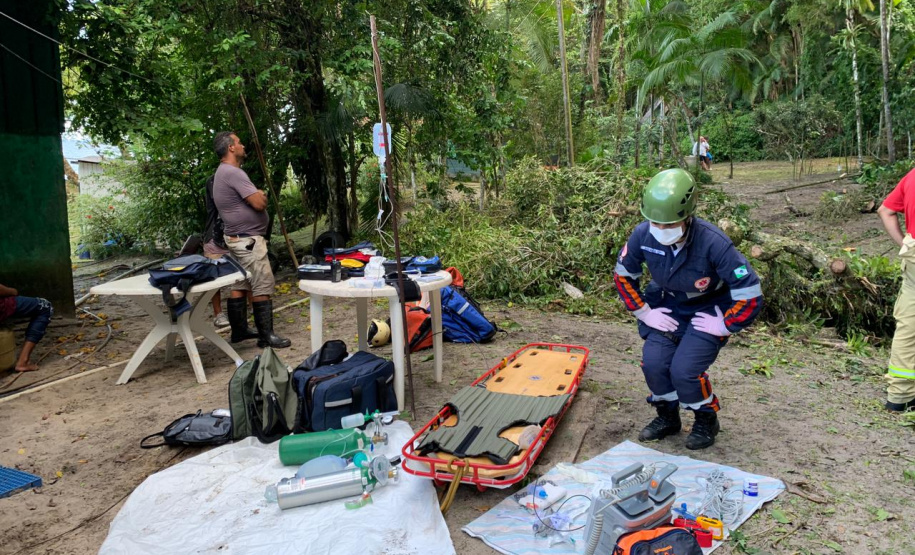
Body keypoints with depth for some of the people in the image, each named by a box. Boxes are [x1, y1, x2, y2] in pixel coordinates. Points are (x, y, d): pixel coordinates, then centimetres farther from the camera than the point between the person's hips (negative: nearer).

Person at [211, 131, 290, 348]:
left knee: (239, 286, 14)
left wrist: (257, 195, 2)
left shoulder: (224, 172, 17)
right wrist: (262, 196, -2)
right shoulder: (233, 172, -19)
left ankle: (239, 330, 21)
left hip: (238, 238, 11)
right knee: (262, 287, -8)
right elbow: (259, 203, -23)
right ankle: (266, 335, -6)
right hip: (248, 239, -11)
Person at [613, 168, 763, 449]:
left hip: (709, 310, -4)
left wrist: (724, 326, -16)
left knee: (684, 370, -18)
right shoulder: (643, 235, -21)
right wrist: (645, 312, -4)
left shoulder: (713, 242, -32)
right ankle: (667, 417, 17)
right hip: (668, 307, 4)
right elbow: (623, 275, -1)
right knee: (653, 363, -13)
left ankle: (707, 420, 15)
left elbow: (751, 295, -25)